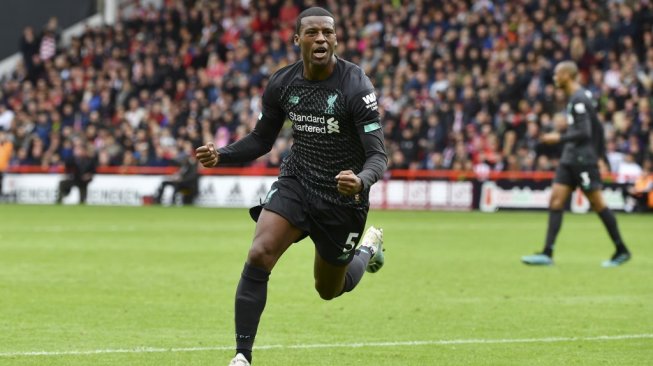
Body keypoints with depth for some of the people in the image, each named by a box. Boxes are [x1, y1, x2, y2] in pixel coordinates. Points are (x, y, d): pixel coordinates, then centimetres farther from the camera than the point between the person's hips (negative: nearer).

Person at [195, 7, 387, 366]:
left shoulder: (356, 86, -20)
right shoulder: (281, 84, -6)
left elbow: (378, 155, -22)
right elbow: (261, 140, 8)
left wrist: (362, 181, -45)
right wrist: (221, 155, -11)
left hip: (343, 195, -3)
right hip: (296, 181, 3)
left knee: (329, 289, 15)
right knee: (258, 256, -23)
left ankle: (369, 245, 50)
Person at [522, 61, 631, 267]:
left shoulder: (579, 100, -15)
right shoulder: (577, 97, 15)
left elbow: (584, 133, -22)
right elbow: (597, 128, 20)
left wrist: (559, 138, -16)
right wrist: (600, 154, 21)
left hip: (582, 160, -10)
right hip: (569, 160, 10)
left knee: (597, 204, -2)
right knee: (556, 200, -1)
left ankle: (622, 251, 9)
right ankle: (547, 254, -6)